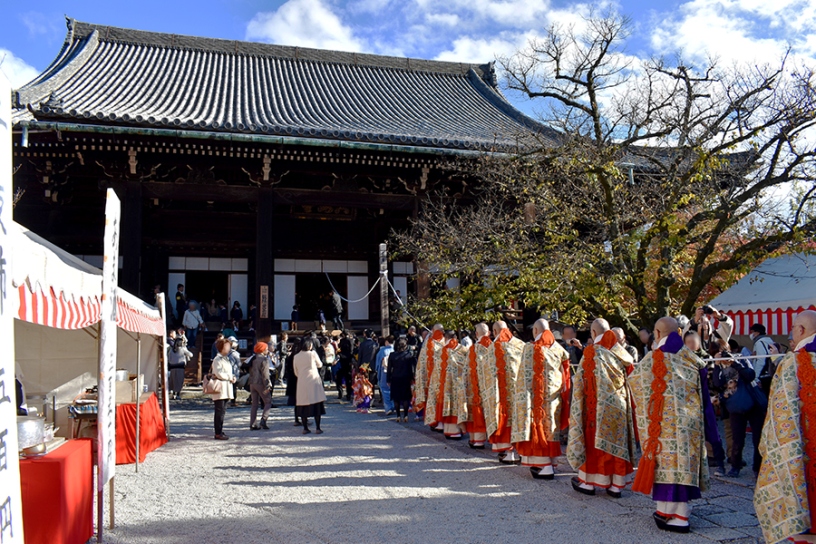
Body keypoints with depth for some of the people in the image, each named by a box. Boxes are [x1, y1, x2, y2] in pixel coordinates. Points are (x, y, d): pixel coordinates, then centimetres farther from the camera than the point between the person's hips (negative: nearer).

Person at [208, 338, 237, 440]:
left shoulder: (226, 359, 18)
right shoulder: (218, 359, -13)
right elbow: (219, 374, -22)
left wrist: (232, 377, 6)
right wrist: (230, 378, -12)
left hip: (226, 389, 9)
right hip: (220, 389, -9)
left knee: (222, 411, 12)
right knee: (219, 411, -7)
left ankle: (220, 431, 17)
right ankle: (218, 433, -4)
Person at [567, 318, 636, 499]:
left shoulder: (591, 351, -10)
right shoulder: (621, 352, 3)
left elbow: (581, 381, -6)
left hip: (597, 406, -4)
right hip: (620, 406, 4)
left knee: (594, 440, 7)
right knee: (618, 440, 9)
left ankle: (588, 482, 15)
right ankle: (616, 485, 14)